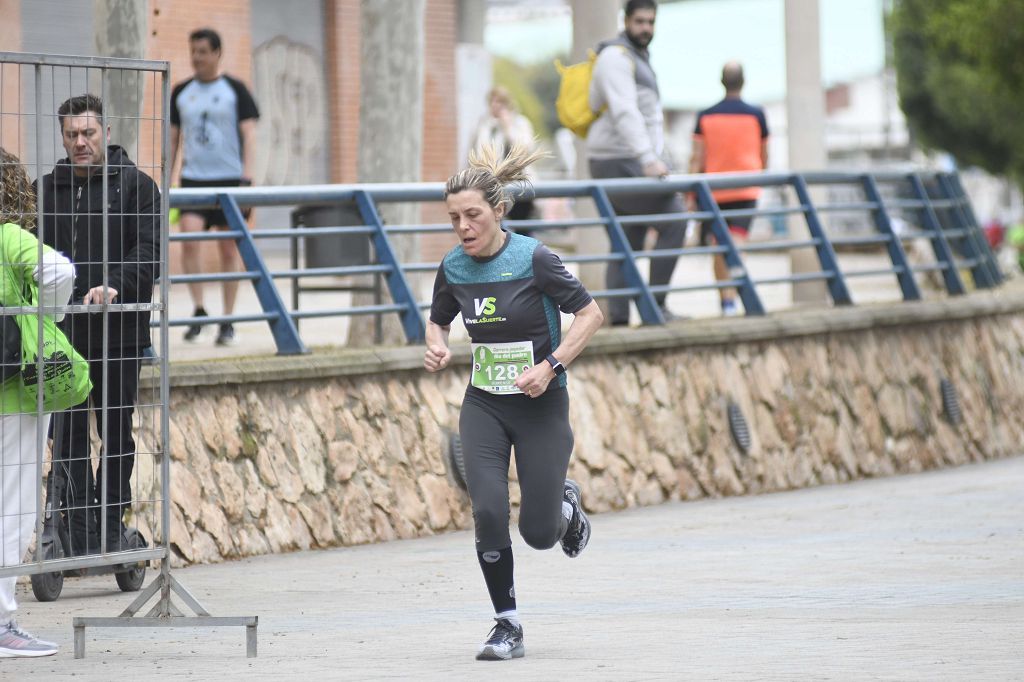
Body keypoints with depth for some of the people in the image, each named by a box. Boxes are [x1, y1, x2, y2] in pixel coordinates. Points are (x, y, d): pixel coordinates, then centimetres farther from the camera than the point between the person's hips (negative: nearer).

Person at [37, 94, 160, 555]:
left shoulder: (135, 185, 1)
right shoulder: (46, 189, 12)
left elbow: (148, 251, -8)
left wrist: (116, 285, -24)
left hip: (118, 331, -2)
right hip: (62, 332, 2)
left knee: (117, 431, 5)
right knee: (68, 432, -1)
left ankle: (112, 530, 14)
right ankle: (79, 534, 2)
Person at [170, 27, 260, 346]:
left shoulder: (235, 90, 1)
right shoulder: (181, 92, 10)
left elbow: (249, 135, -2)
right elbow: (173, 139, 15)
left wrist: (246, 177, -11)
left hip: (230, 178, -2)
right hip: (193, 179, 2)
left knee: (229, 248, 2)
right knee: (189, 237, -18)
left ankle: (227, 322, 9)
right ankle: (198, 311, -7)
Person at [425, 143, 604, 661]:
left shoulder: (533, 260, -17)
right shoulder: (453, 268, -2)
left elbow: (590, 314, -10)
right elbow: (438, 321, 16)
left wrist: (550, 366, -20)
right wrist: (436, 348, -7)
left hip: (541, 406, -3)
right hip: (483, 405, 3)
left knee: (538, 533, 0)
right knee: (488, 511, -15)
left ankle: (566, 506, 38)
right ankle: (507, 626, 0)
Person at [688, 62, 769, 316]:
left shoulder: (706, 116, 1)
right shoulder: (756, 115, 1)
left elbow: (697, 159, -3)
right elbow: (764, 156, 11)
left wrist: (691, 197, 0)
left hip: (714, 190, 1)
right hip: (746, 190, -1)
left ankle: (726, 299, 14)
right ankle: (731, 301, -29)